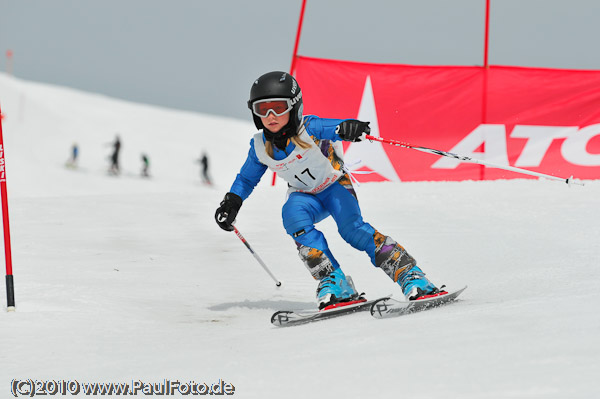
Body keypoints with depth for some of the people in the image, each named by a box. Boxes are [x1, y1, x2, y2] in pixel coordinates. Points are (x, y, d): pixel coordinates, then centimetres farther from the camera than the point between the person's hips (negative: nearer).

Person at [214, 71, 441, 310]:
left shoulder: (308, 128, -24)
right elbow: (246, 178, 9)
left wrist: (348, 128, -66)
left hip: (335, 185, -3)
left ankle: (411, 277, -27)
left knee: (351, 228, -29)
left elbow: (335, 128, -42)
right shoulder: (260, 147, -10)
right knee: (292, 213, -31)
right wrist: (231, 204, -4)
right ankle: (334, 282, -32)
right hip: (306, 197, 3)